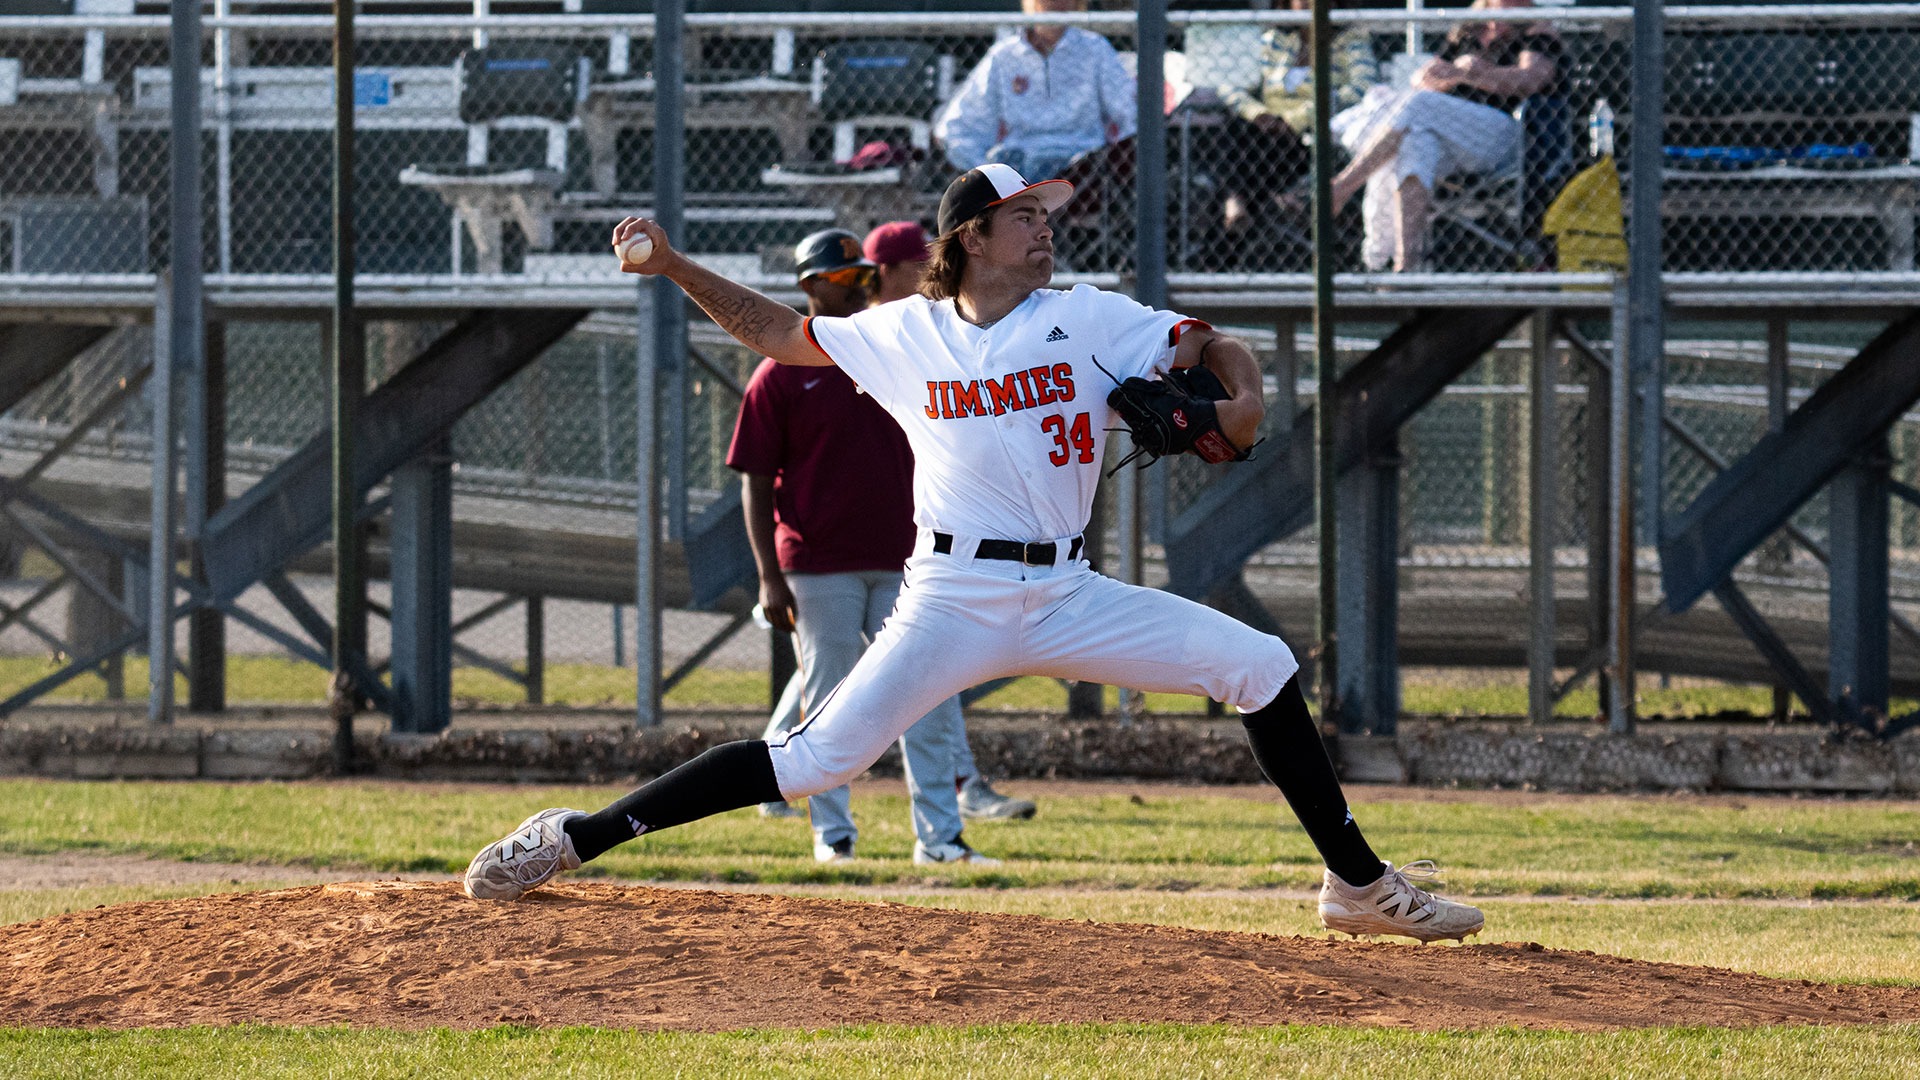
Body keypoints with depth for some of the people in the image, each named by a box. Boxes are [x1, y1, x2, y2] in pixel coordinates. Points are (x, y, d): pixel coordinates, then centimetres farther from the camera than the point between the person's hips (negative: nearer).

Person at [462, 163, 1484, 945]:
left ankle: (1359, 884, 2)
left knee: (1261, 666, -8)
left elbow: (1214, 347, 3)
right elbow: (777, 330, 16)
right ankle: (575, 837, -10)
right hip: (952, 600, -2)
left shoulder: (1087, 319, 4)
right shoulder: (902, 333, 4)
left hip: (1069, 597, 2)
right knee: (817, 756, -16)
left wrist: (1242, 393, -20)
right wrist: (673, 266, 6)